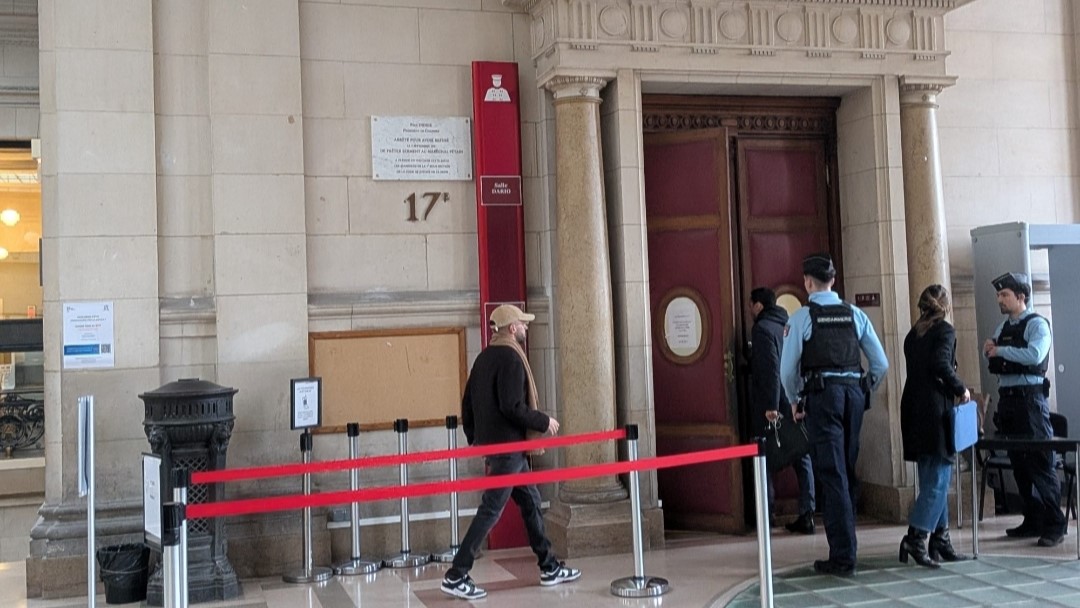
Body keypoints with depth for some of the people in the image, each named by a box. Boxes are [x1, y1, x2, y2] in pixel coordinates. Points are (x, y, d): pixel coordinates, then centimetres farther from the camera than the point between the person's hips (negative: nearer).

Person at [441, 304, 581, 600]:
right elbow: (513, 407, -22)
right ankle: (456, 576, -3)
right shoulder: (510, 357, -15)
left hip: (490, 441, 10)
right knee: (490, 510, -6)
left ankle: (549, 568, 23)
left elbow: (468, 402, 14)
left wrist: (475, 438, 21)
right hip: (507, 445, -10)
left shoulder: (485, 357, 12)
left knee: (530, 502, 15)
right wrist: (544, 422, -10)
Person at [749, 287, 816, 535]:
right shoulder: (788, 325, 14)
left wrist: (771, 405, -20)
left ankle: (766, 514, 9)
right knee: (801, 457, 6)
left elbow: (770, 369, -18)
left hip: (771, 406, -7)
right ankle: (806, 515, 4)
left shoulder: (762, 328, -9)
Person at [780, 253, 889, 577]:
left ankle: (843, 557, -4)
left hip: (822, 395, -4)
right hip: (854, 392, 5)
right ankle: (844, 543, 24)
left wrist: (796, 401, 11)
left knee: (832, 475, -4)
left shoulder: (802, 317, -2)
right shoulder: (855, 315, 10)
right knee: (847, 472, 15)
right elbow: (881, 364, 11)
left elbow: (788, 369, -4)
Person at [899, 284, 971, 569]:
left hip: (914, 412, 7)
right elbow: (941, 364, -20)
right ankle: (915, 537, -15)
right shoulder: (944, 330, -5)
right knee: (938, 480, -6)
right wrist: (961, 389, -7)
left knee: (932, 481, 11)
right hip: (936, 411, -7)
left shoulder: (912, 335, 15)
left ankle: (940, 542, 14)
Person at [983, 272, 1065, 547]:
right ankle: (1032, 521, 20)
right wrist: (988, 349, 1)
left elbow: (1035, 355, -22)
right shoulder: (1002, 327, 16)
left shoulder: (1036, 324, -6)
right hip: (1006, 397, 8)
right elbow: (991, 358, 22)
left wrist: (1000, 350, -15)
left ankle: (1055, 524, 1)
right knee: (1018, 462, 11)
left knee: (1039, 462, -6)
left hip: (1030, 396, -8)